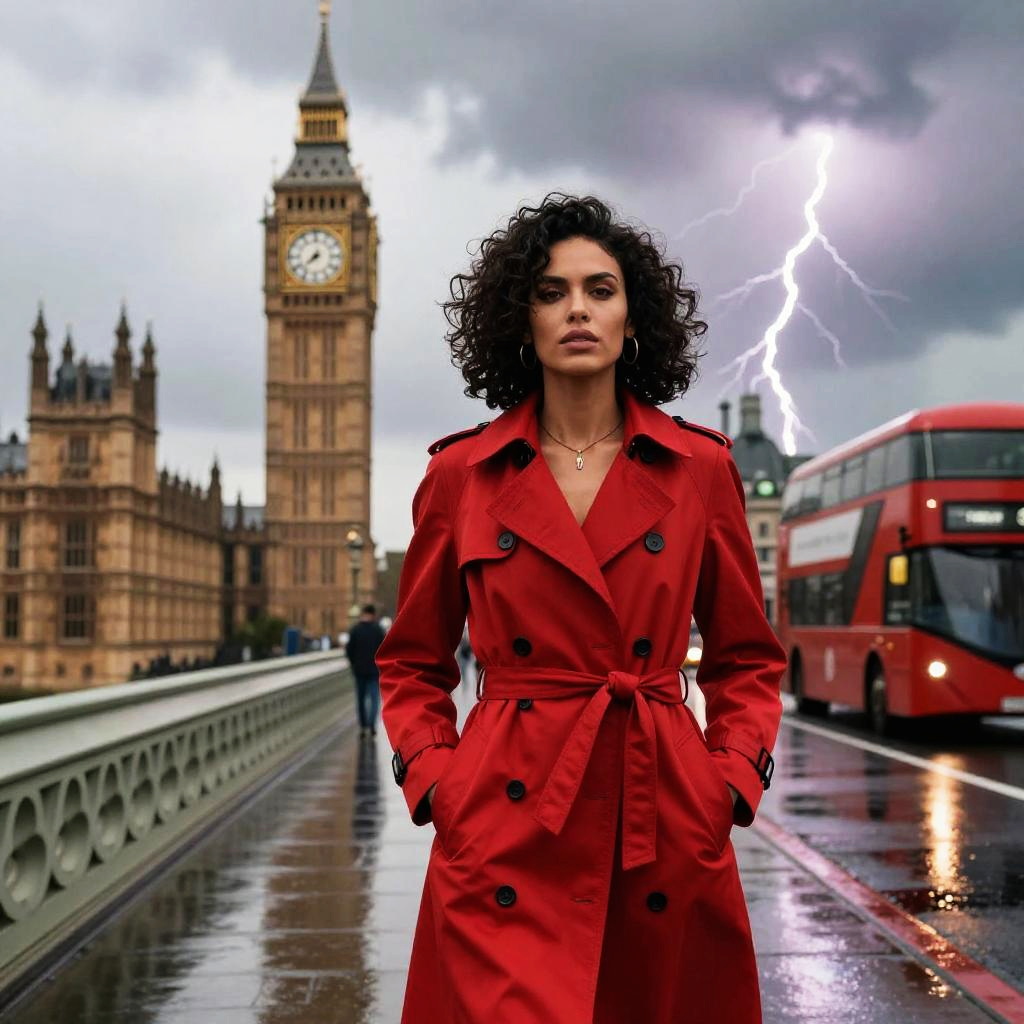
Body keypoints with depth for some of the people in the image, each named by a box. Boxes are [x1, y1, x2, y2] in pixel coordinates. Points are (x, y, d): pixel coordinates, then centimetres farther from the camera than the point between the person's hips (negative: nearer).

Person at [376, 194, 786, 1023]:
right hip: (504, 825, -1)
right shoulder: (460, 474, 2)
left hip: (664, 826, 1)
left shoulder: (701, 469, 2)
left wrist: (734, 779, -3)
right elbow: (413, 665, 11)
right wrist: (433, 779, -3)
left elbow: (747, 660, 11)